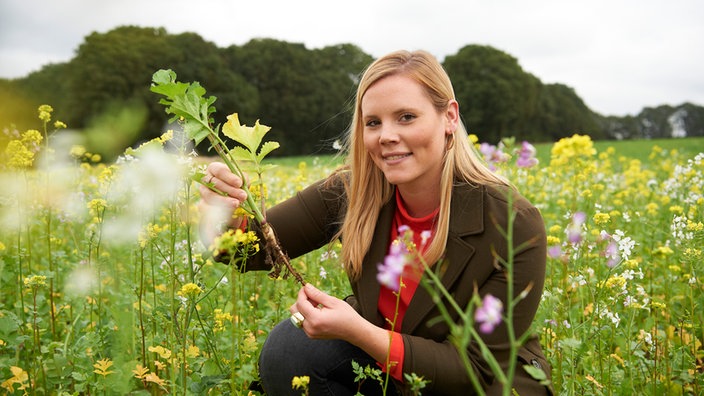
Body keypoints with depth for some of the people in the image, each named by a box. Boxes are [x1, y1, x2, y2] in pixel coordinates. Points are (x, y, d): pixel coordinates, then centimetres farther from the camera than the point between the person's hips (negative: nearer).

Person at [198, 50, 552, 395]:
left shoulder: (515, 225, -25)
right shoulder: (354, 192, -16)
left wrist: (356, 332, -34)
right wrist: (226, 215, -37)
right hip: (379, 356, 4)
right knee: (287, 349, -21)